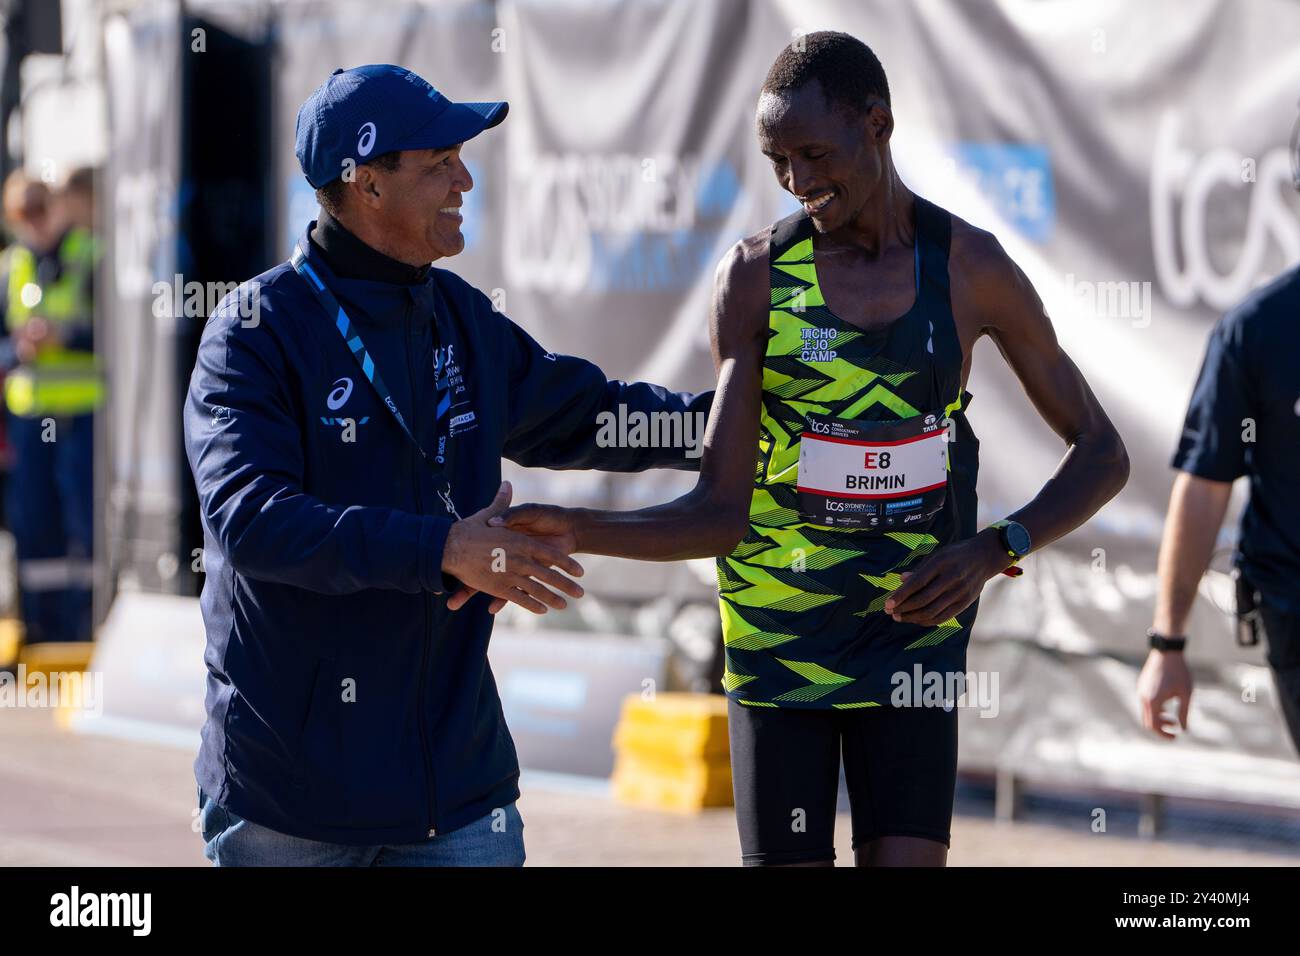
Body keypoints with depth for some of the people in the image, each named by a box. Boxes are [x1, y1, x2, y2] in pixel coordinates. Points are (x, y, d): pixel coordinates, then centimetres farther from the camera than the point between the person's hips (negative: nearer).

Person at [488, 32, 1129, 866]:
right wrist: (574, 532, -23)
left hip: (914, 635, 0)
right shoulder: (757, 275, -5)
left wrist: (996, 550, -13)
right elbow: (721, 512, -8)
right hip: (779, 635, 0)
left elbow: (1103, 454, 3)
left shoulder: (970, 267, -4)